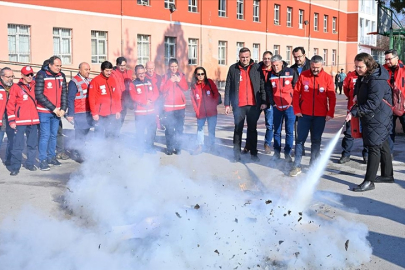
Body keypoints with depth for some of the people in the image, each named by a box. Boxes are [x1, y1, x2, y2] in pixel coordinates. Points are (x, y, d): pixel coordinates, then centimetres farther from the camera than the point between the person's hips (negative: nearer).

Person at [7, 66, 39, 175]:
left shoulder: (35, 87, 11)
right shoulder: (16, 88, -1)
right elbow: (10, 105, -3)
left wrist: (38, 118, 15)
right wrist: (11, 120, -8)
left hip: (33, 121, 5)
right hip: (20, 121, -5)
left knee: (33, 144, 11)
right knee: (18, 145, -6)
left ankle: (30, 163, 24)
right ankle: (15, 167, 0)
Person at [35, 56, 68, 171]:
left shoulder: (61, 76, 6)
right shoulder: (41, 75, -10)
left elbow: (64, 93, 10)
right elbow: (39, 94, -15)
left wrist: (63, 109, -3)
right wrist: (53, 108, -15)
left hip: (57, 112, 5)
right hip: (44, 112, -5)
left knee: (53, 135, 13)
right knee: (45, 135, -7)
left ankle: (51, 157, 25)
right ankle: (43, 160, 0)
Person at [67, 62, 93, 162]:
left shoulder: (89, 81, 13)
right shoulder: (74, 82, -8)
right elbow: (70, 99, -9)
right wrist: (70, 114, -13)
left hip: (89, 113, 7)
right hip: (79, 113, -7)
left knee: (85, 133, 11)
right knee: (80, 134, -6)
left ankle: (79, 151, 23)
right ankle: (76, 154, 6)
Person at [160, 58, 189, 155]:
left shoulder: (181, 76, 9)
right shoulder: (166, 76, 7)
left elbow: (186, 88, -1)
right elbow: (162, 90, -4)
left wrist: (179, 80, -15)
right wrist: (170, 81, -13)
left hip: (180, 106, 1)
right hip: (168, 106, -1)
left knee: (179, 128, -2)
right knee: (169, 129, -6)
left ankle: (178, 147, 7)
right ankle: (169, 148, 1)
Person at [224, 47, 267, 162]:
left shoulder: (257, 68, 3)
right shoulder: (233, 69, 3)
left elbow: (262, 85, 3)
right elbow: (228, 87, 3)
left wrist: (264, 101, -4)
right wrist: (227, 104, -1)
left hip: (254, 105, 0)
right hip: (238, 105, 0)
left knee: (252, 129, 8)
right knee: (238, 129, 6)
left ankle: (254, 153, 17)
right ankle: (236, 154, 14)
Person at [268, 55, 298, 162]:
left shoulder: (291, 72, -6)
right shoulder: (271, 75, 3)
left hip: (289, 106, -2)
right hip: (277, 107, 3)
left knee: (289, 131, -1)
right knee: (277, 131, 8)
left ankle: (287, 153, 8)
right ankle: (277, 152, 18)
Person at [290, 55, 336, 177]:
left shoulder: (327, 78, -2)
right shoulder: (303, 75, -2)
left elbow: (332, 97, -1)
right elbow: (296, 93, 1)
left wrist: (330, 113, -6)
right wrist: (296, 110, -4)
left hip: (320, 116, 0)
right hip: (304, 114, 0)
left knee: (316, 140, 9)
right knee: (300, 139, 1)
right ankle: (297, 166, 8)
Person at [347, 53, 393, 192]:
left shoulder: (377, 81, -24)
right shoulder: (364, 76, 6)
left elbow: (372, 103, -28)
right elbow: (359, 85, 27)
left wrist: (354, 112, -29)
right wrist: (357, 95, 7)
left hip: (378, 119, -10)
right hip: (370, 118, 10)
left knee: (374, 147, -9)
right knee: (382, 145, 18)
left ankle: (369, 181, -6)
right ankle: (387, 175, 32)